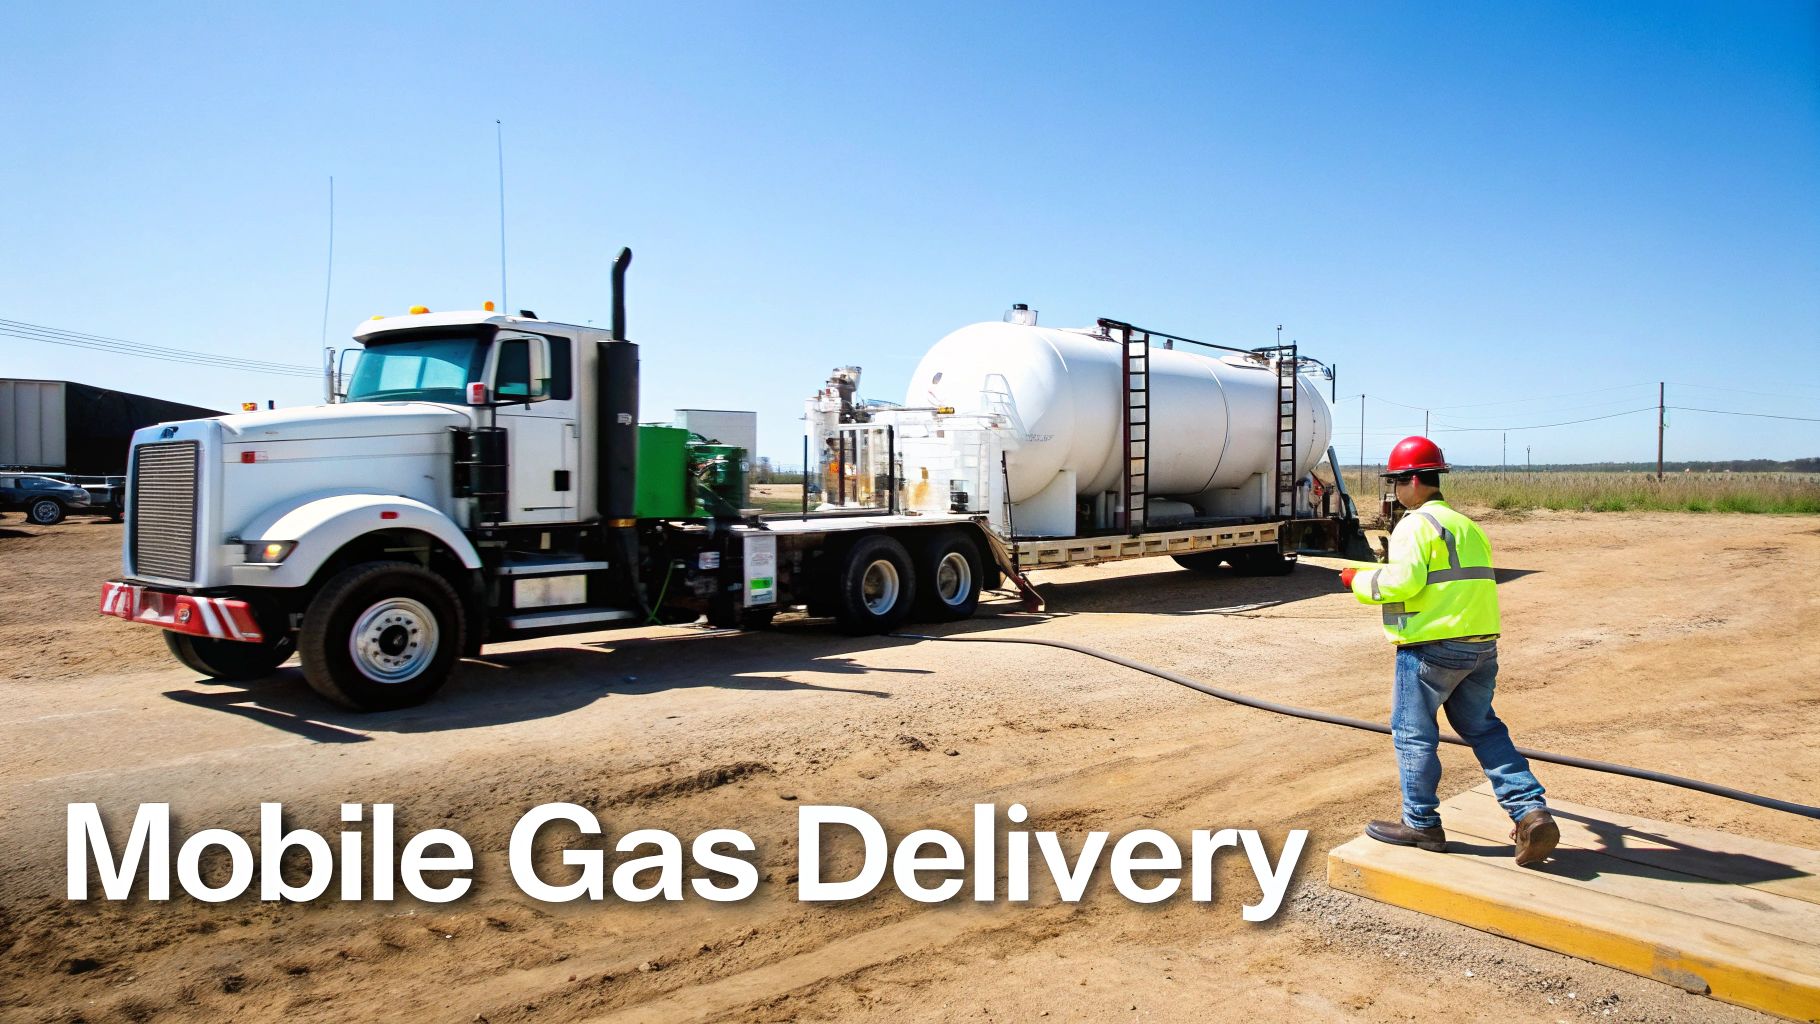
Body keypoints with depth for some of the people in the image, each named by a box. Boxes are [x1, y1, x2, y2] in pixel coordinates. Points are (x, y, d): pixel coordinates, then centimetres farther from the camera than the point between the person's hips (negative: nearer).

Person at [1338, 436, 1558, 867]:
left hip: (1431, 646, -8)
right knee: (1482, 728, 17)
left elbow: (1402, 581, -20)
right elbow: (1474, 582, 17)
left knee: (1413, 732, 4)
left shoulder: (1416, 524, -10)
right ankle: (1531, 811, 8)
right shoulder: (1467, 525, 18)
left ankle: (1421, 823, 12)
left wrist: (1359, 580, -5)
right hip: (1481, 645, 8)